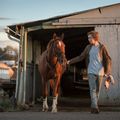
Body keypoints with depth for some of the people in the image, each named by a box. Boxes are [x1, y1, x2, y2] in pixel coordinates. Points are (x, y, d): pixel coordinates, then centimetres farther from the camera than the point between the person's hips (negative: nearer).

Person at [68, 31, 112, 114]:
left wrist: (107, 72, -14)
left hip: (100, 72, -1)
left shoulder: (102, 47, -4)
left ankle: (94, 107, 18)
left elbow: (108, 60, -4)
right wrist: (70, 61, 7)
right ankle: (95, 107, -17)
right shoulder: (88, 47, 5)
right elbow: (80, 57, 12)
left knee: (97, 90, 7)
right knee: (92, 89, -11)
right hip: (91, 72, 1)